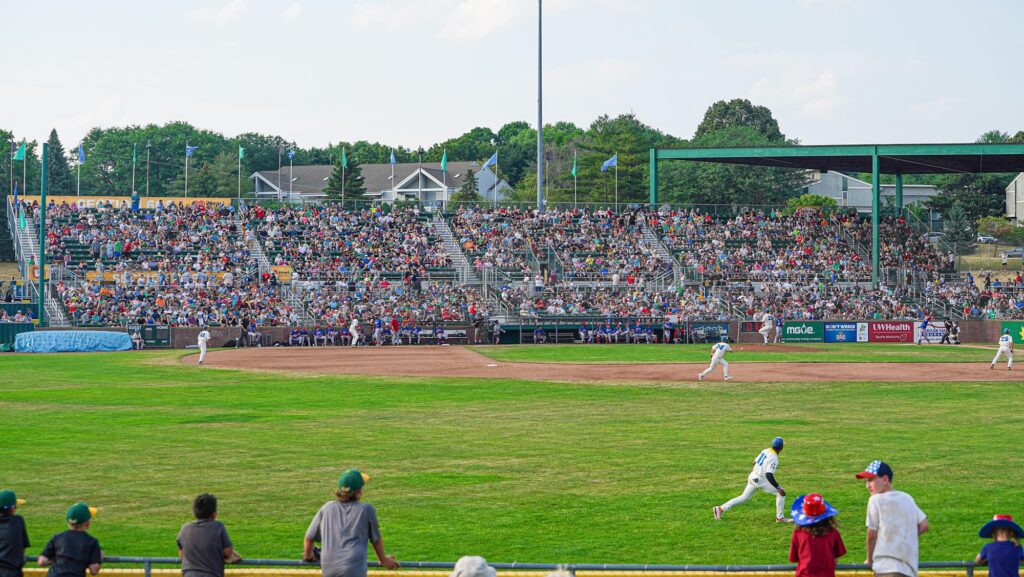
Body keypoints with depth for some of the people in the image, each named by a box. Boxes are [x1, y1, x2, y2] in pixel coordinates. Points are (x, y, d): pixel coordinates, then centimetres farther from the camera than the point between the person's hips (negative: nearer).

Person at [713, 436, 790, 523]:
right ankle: (780, 517, 1)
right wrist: (778, 488, -30)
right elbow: (769, 475, -28)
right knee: (781, 493, -2)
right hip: (760, 480, -8)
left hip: (752, 477, 8)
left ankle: (721, 508, 17)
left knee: (745, 497, 19)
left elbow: (754, 462, 17)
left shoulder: (766, 451, 6)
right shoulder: (774, 458, -20)